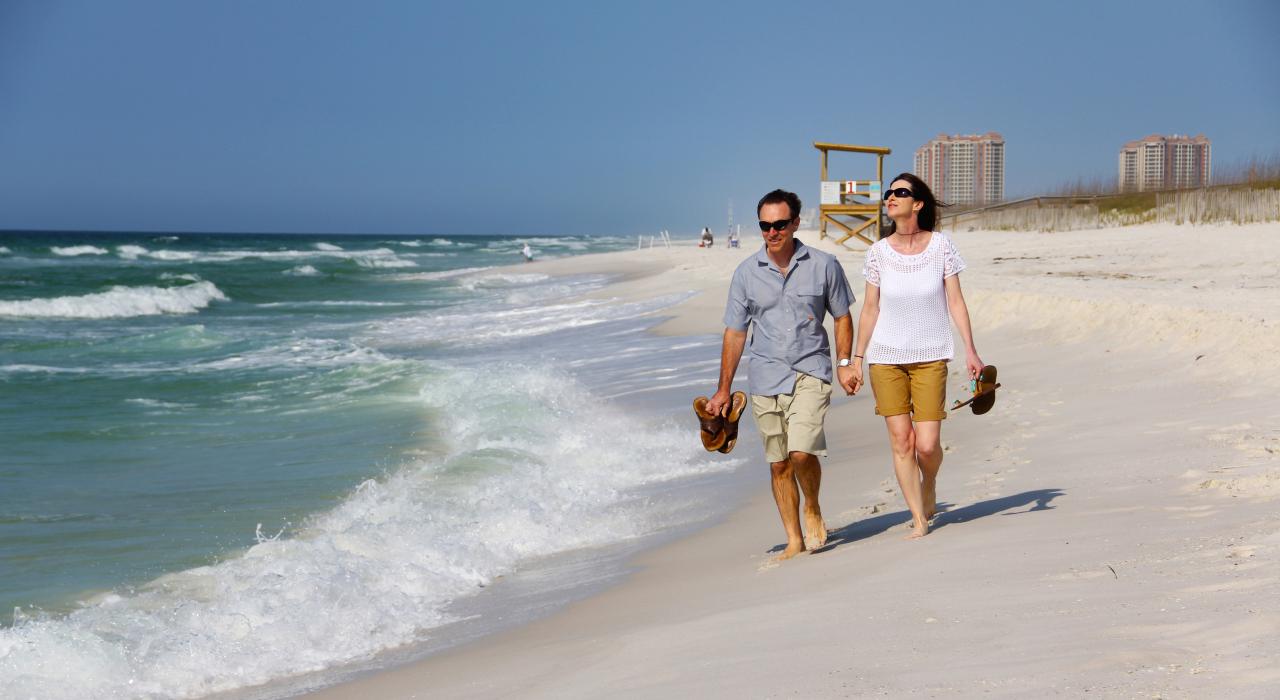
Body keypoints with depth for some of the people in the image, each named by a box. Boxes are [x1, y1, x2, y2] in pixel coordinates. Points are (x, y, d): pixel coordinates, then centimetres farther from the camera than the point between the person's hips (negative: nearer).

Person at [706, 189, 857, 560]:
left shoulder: (824, 265, 0)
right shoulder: (746, 272, 3)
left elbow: (842, 317, 11)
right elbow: (735, 332, 6)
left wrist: (844, 363, -1)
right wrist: (723, 390, 5)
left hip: (810, 372, -2)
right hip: (766, 376, 2)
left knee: (802, 451, -20)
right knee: (779, 464, 5)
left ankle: (813, 509, 9)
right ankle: (795, 540, 16)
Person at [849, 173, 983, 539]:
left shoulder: (940, 245, -3)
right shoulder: (879, 251, 1)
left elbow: (955, 302, -2)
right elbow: (870, 308, 6)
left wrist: (970, 350, -9)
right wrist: (857, 357, 6)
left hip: (930, 358, -1)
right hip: (886, 357, 1)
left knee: (927, 444, -7)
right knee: (900, 440, -2)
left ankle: (929, 489, 27)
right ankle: (919, 518, 9)